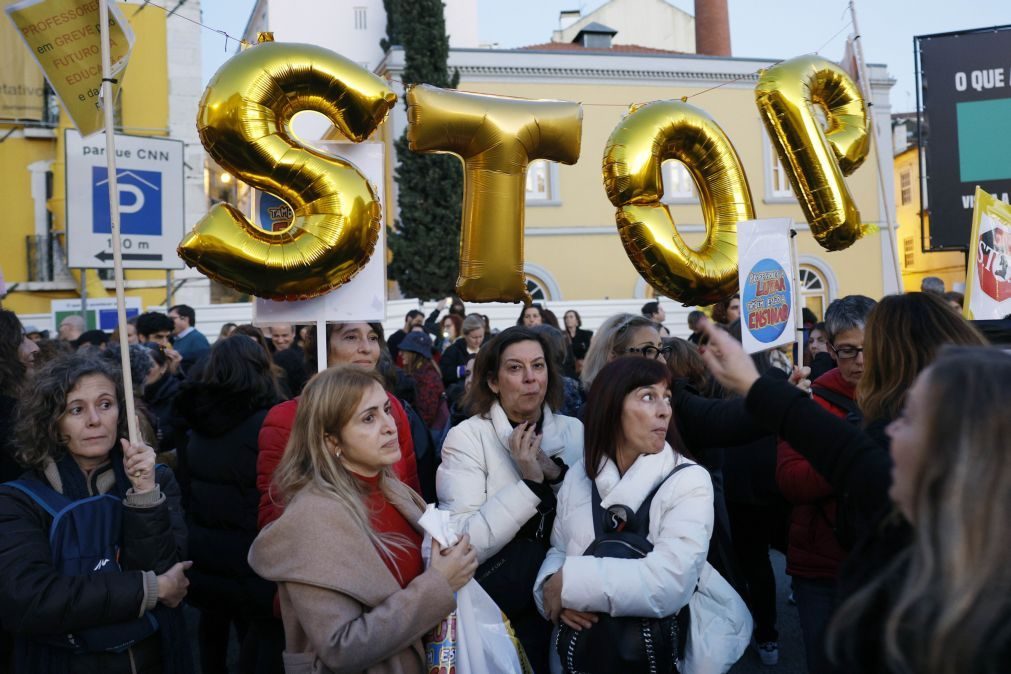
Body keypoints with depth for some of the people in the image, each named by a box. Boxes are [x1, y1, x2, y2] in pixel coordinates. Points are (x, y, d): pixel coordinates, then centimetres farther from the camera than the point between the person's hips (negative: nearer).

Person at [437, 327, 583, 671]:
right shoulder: (466, 437, -7)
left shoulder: (573, 430, 6)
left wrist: (556, 474, -15)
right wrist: (530, 482, -23)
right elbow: (463, 545, -19)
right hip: (493, 594, -3)